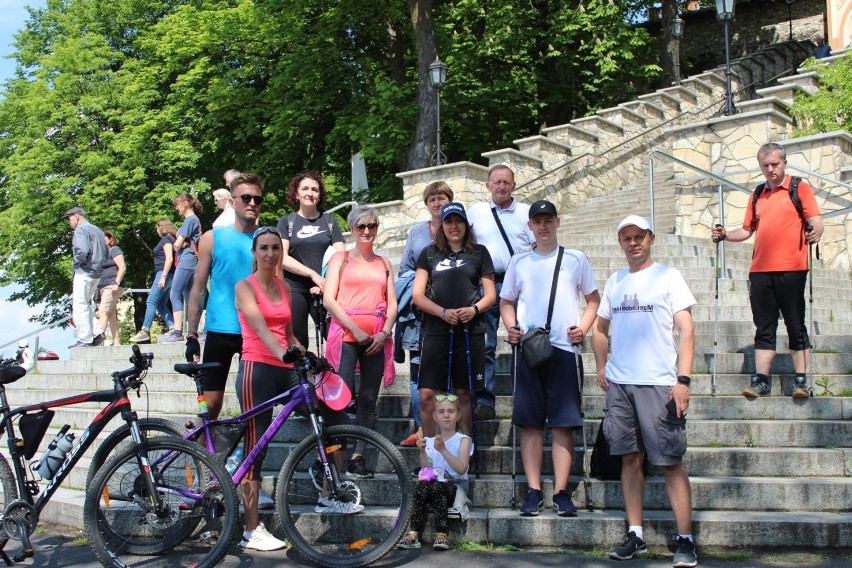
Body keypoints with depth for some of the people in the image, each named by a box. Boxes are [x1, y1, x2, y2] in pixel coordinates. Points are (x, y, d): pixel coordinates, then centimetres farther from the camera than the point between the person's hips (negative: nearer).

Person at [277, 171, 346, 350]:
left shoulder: (329, 221, 12)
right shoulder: (286, 222, 9)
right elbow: (282, 258, -3)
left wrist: (326, 284, -11)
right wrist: (313, 274, -13)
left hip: (323, 290, 1)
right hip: (294, 289, -1)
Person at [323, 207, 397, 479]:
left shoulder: (384, 264, 20)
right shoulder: (341, 258, 9)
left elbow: (392, 304, 14)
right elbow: (328, 299, -1)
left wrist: (384, 333, -4)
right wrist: (356, 330, -10)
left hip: (376, 339, 4)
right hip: (345, 334, -3)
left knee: (368, 400, 1)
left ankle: (358, 456, 4)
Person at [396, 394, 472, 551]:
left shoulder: (463, 440, 2)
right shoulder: (430, 441, 14)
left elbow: (461, 469, -13)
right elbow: (426, 470, 6)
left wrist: (443, 449, -21)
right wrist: (422, 452, -8)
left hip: (455, 488, -3)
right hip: (434, 483, 3)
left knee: (436, 487, -35)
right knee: (420, 486, -30)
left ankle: (442, 534, -30)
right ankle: (413, 533, -34)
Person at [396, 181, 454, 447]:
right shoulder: (417, 231, 15)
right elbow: (405, 268, 18)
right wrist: (416, 287, 1)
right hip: (418, 310, 3)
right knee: (418, 368, -1)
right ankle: (422, 428, 4)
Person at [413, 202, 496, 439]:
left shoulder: (479, 252, 10)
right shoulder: (429, 253, 10)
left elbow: (490, 294, 9)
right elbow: (418, 295, 4)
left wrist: (474, 309, -13)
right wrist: (444, 313, -13)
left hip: (470, 332, 0)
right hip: (436, 332, 0)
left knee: (463, 394, 6)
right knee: (427, 395, -7)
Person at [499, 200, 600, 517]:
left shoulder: (575, 259, 10)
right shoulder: (519, 262, 13)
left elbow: (593, 299, 14)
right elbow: (506, 301, 17)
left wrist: (583, 327, -3)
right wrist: (511, 327, -2)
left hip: (564, 348, -1)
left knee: (563, 422, -3)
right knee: (530, 422, 0)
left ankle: (561, 492, 1)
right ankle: (533, 491, 4)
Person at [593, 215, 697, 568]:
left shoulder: (668, 276, 1)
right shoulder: (614, 282, 14)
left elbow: (686, 330, -5)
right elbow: (600, 327, 25)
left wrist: (683, 380, -13)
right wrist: (601, 367, 12)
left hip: (658, 383, -5)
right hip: (618, 383, 5)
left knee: (670, 461, -5)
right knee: (630, 458, 8)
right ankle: (635, 534, 16)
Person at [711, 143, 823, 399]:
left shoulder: (800, 187, 3)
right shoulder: (758, 195, 17)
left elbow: (815, 221, -4)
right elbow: (747, 229, 21)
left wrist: (815, 232, -26)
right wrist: (725, 235, 3)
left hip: (791, 269, -4)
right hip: (760, 270, 4)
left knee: (796, 325, 1)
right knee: (764, 327, 5)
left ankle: (801, 380, 6)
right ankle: (761, 380, 6)